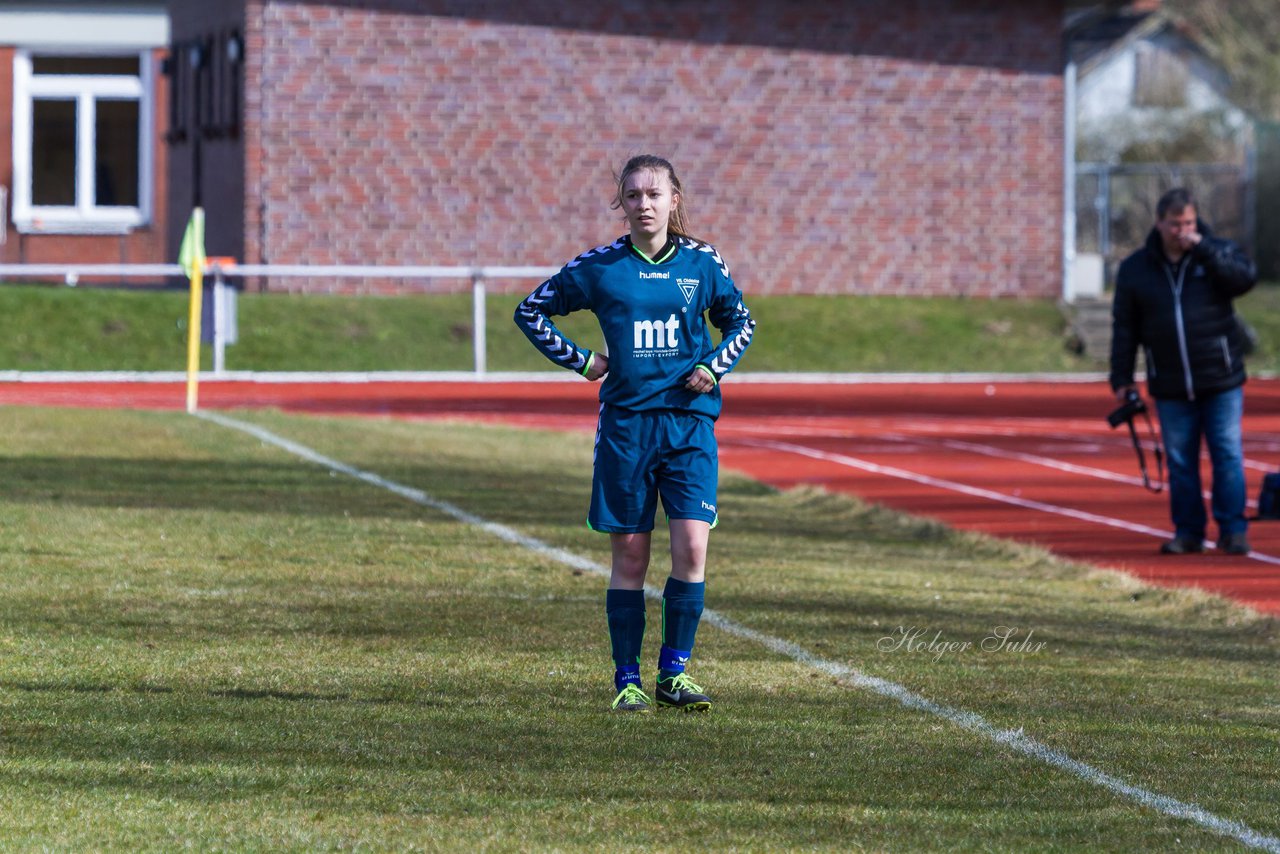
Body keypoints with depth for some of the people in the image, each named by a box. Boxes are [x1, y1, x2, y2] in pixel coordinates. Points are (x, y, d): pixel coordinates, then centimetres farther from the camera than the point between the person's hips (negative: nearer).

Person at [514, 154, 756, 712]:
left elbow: (741, 322, 20)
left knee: (692, 545, -10)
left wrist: (715, 367, 2)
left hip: (690, 420, 1)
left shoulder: (702, 263, 4)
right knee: (629, 556, 3)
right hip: (626, 421, -1)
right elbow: (531, 311, 11)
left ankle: (674, 672, 2)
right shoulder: (600, 267, 0)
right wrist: (579, 360, 3)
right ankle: (627, 680, 11)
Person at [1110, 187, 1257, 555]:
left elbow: (1246, 277, -19)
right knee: (1180, 462, 5)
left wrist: (1203, 248, -21)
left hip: (1221, 381, -2)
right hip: (1171, 388, 2)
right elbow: (1124, 328, 7)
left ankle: (1233, 530, 2)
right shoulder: (1135, 269, 4)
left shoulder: (1218, 252, 1)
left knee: (1228, 455, -3)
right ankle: (1188, 532, 14)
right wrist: (1122, 379, 3)